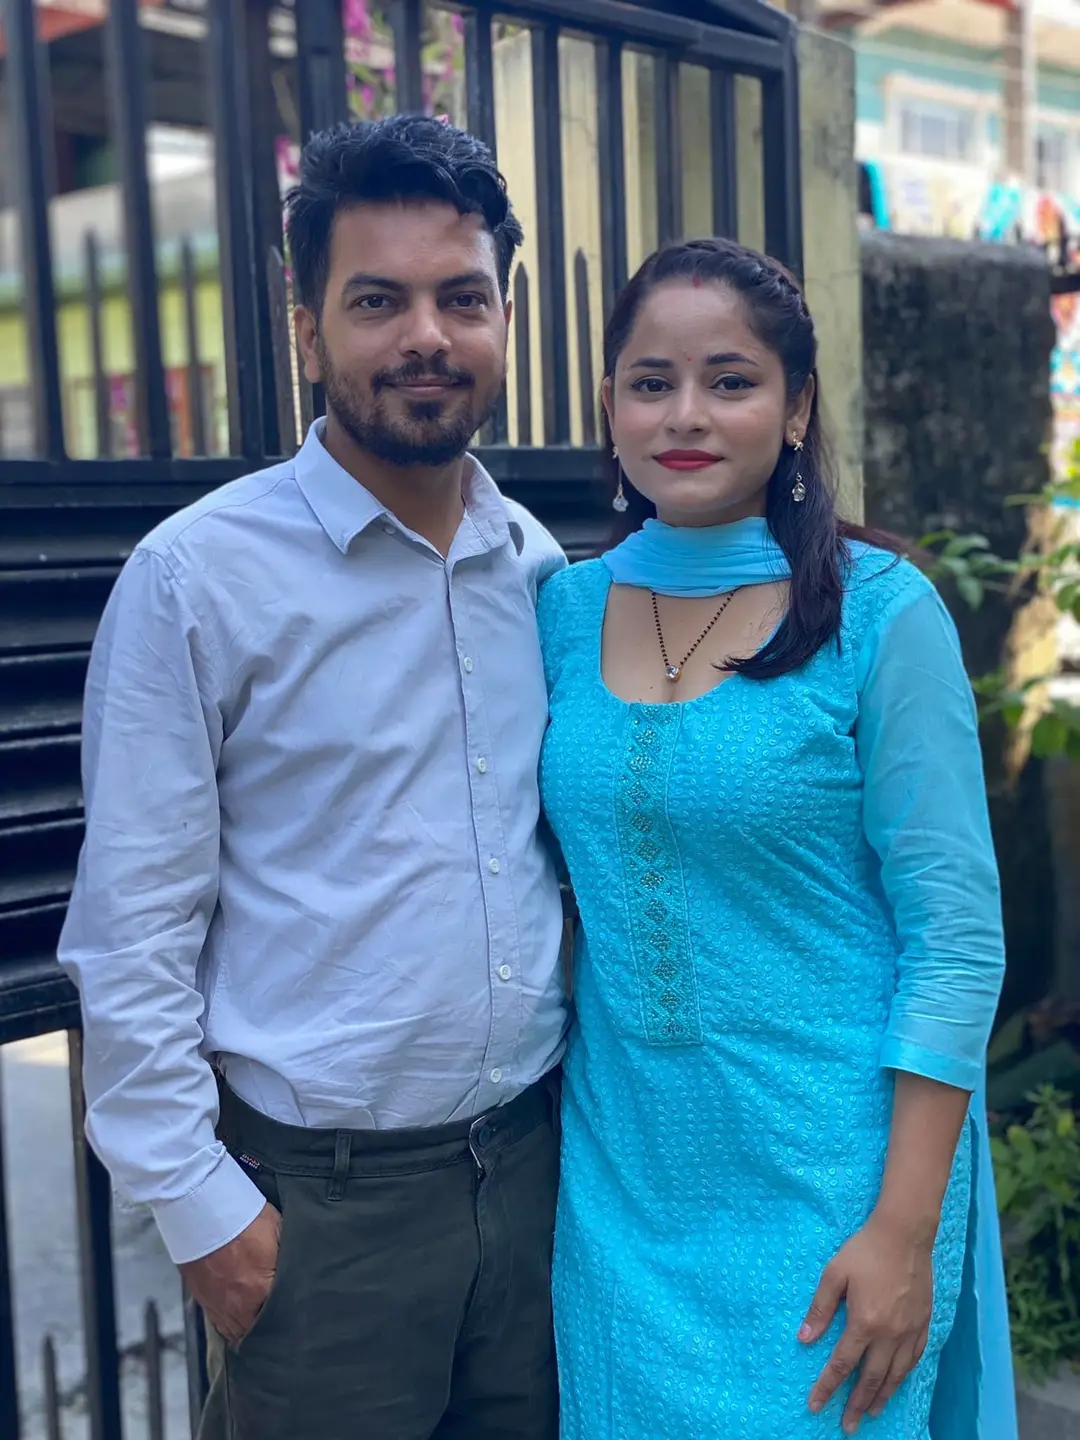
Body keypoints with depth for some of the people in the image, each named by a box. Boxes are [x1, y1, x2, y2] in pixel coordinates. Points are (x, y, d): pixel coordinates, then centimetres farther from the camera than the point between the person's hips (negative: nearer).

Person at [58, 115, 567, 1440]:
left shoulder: (541, 570, 4)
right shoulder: (197, 576, -12)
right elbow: (131, 929, -11)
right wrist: (201, 1205, -11)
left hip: (536, 1156, 5)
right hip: (322, 1193, -4)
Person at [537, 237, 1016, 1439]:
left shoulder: (881, 614, -11)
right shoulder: (565, 609, 1)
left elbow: (956, 936, -11)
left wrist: (906, 1229, -14)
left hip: (824, 1185, -4)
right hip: (619, 1174, 4)